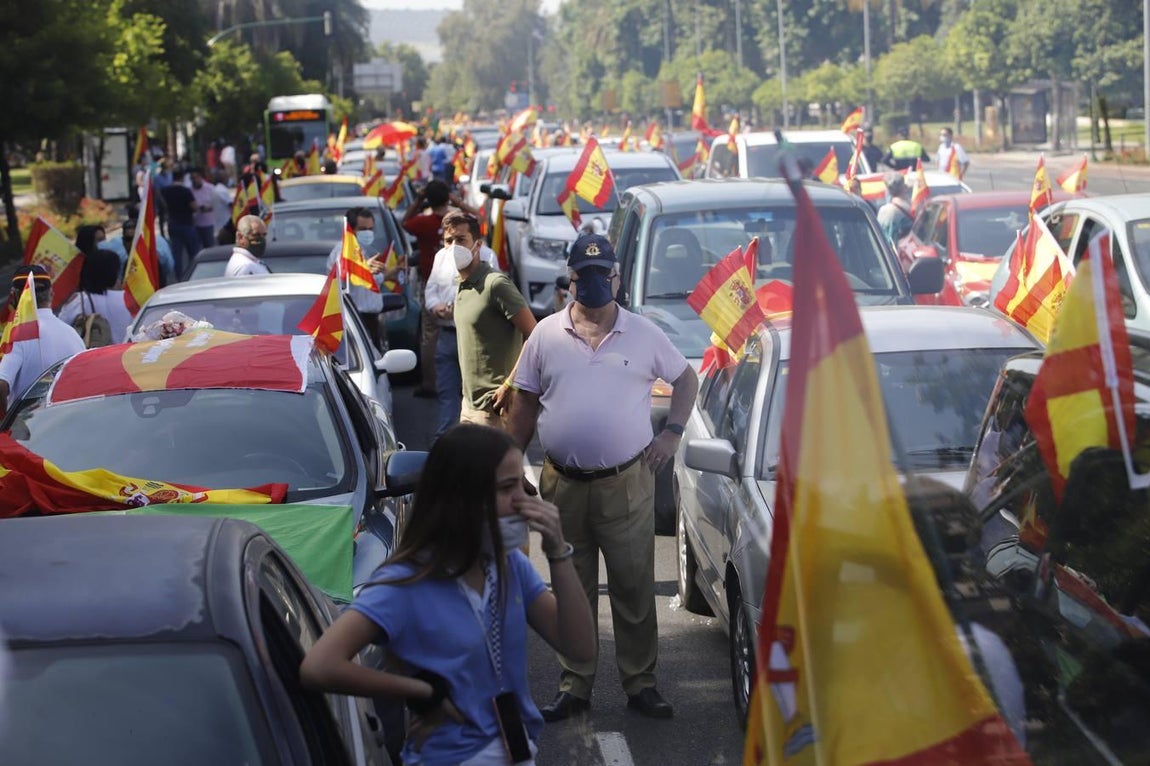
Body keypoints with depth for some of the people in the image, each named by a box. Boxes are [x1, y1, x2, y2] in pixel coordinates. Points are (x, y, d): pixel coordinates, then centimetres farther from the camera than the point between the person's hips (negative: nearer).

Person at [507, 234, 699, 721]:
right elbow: (525, 402, 9)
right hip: (563, 484, 1)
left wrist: (672, 432, 3)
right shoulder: (546, 335, 4)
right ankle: (574, 686, 18)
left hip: (627, 483, -1)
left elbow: (686, 379, 14)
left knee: (634, 590, 4)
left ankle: (640, 684, 14)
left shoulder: (644, 334, 2)